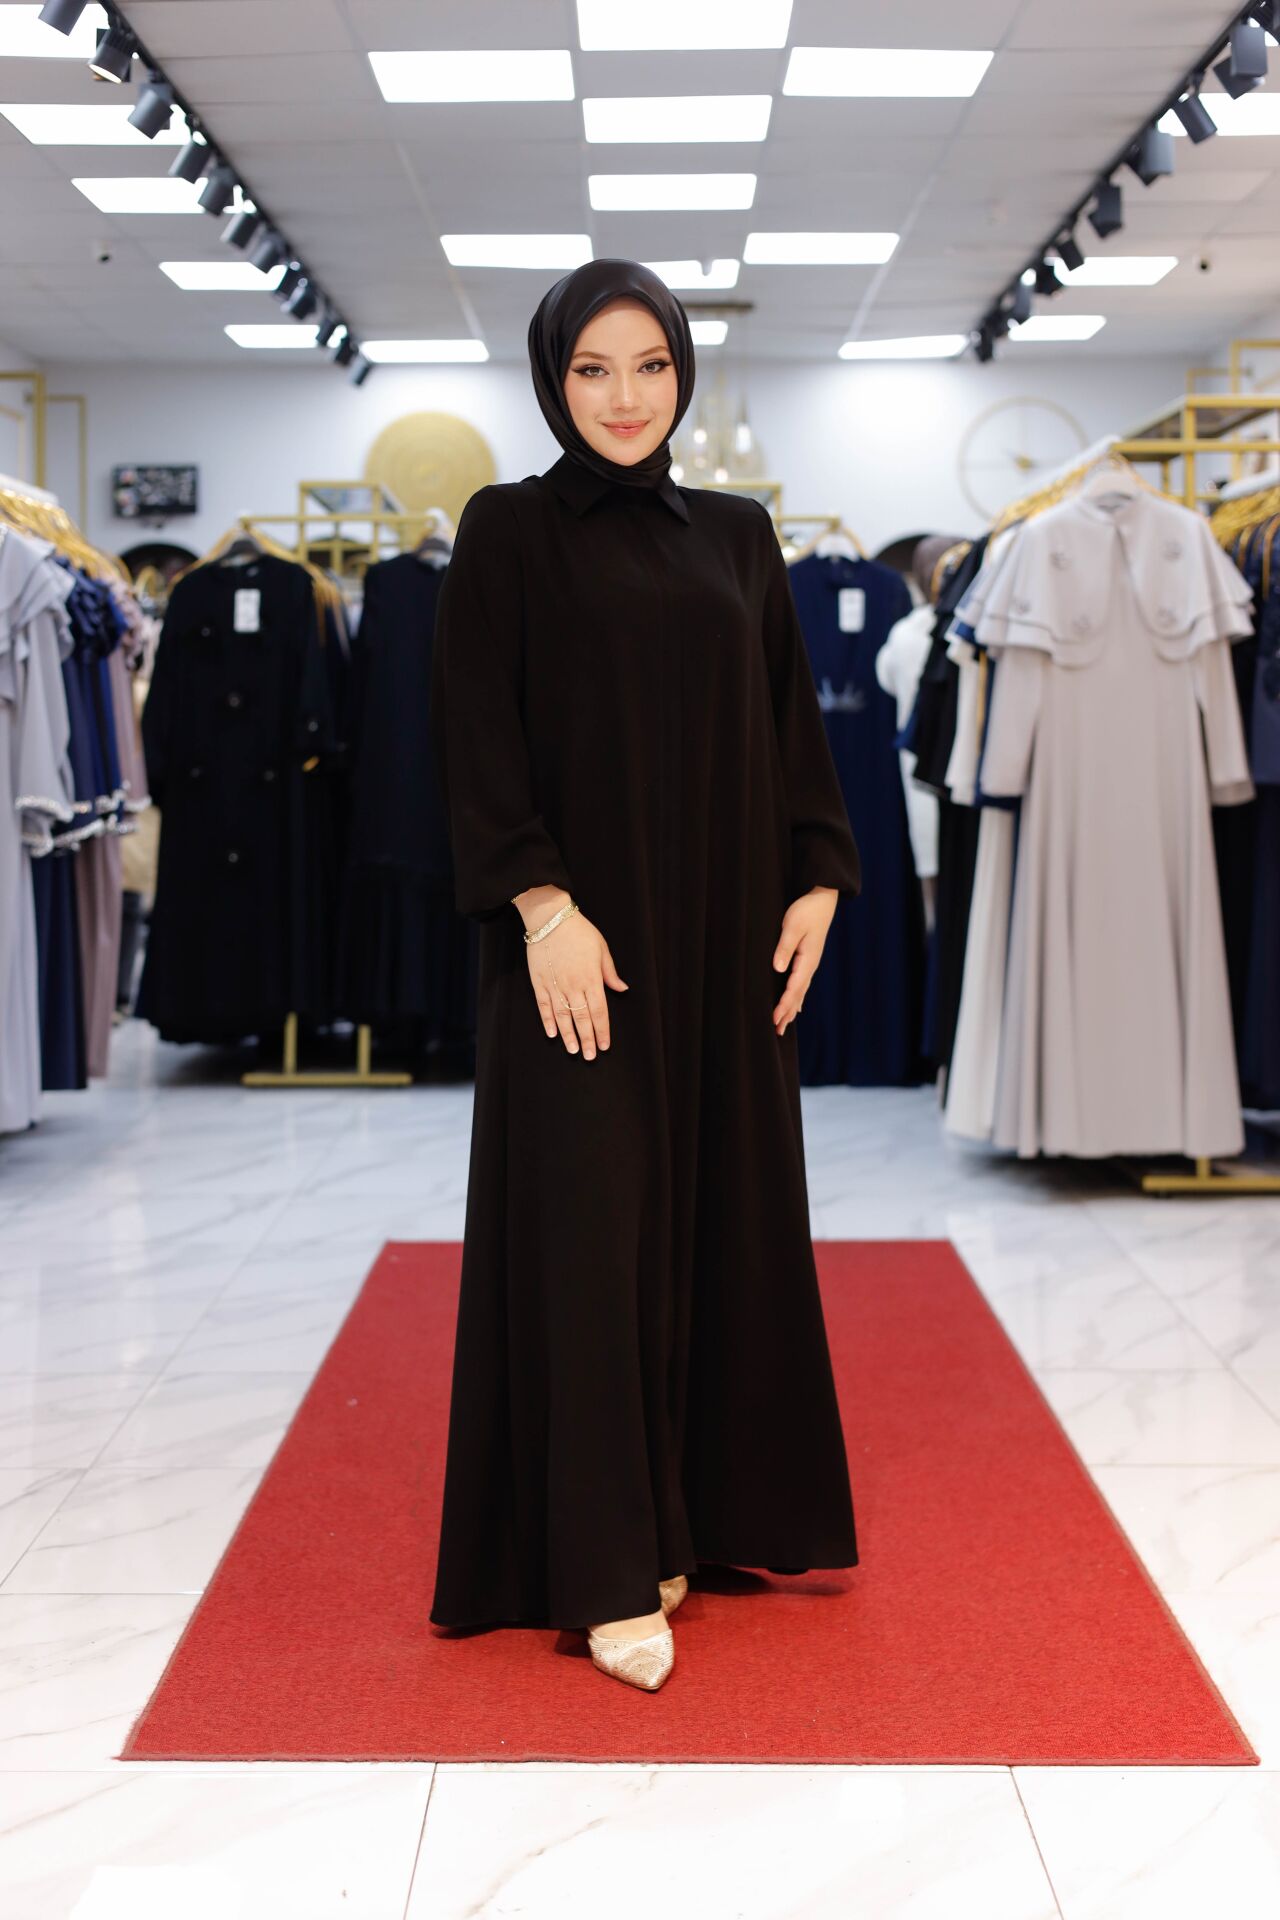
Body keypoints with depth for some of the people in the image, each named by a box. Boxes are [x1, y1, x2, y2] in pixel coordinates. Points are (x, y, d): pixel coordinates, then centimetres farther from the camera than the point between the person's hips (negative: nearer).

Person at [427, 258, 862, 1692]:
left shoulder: (737, 534, 12)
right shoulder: (509, 529, -1)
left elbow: (789, 718, 13)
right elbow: (475, 729, -8)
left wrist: (815, 882, 3)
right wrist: (543, 903, -17)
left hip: (725, 930, 5)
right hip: (583, 931, -4)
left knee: (724, 1203, 8)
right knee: (590, 1216, -3)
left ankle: (708, 1504, 23)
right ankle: (604, 1563, 4)